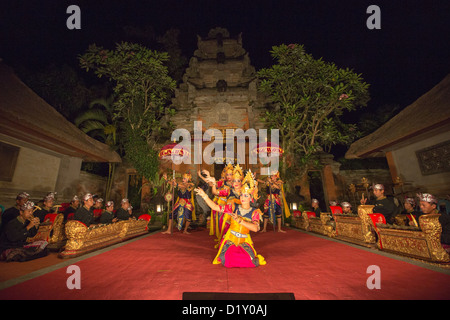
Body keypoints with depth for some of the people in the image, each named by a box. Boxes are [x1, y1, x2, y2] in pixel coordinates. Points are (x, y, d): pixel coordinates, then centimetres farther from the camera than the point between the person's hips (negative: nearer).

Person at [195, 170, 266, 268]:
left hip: (244, 241, 0)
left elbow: (255, 228, -21)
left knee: (248, 261, -20)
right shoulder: (234, 207, -2)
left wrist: (240, 220, -28)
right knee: (227, 259, -20)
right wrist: (204, 196, -18)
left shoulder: (254, 212, -5)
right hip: (230, 239, 0)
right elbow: (215, 207, -9)